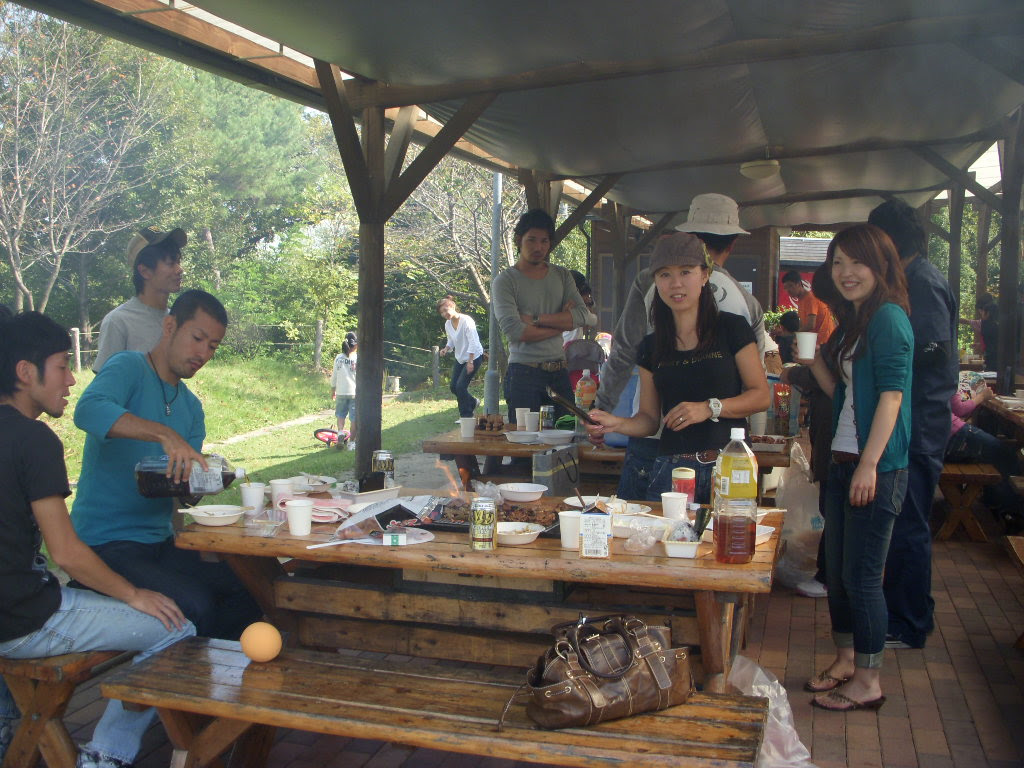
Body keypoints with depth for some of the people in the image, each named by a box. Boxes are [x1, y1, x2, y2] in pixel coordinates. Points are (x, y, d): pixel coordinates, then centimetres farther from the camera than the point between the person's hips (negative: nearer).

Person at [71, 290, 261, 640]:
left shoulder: (192, 407, 15)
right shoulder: (128, 368, -8)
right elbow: (89, 410, -31)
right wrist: (165, 434, -42)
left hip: (160, 541, 8)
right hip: (108, 542, -7)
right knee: (197, 606, -26)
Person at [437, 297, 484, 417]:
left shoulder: (466, 321, -20)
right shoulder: (448, 324, 2)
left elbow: (473, 342, -22)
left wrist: (470, 362, -24)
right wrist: (446, 349, -8)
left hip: (474, 357, -8)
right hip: (460, 359, 8)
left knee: (461, 386, -14)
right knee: (454, 387, 5)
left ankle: (466, 415, 0)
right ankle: (473, 402, 31)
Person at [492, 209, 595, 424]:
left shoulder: (561, 275, 13)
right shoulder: (505, 281, -2)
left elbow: (583, 315, 0)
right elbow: (513, 330, -15)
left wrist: (536, 319, -9)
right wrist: (562, 322, -3)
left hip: (559, 372, 4)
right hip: (524, 373, -4)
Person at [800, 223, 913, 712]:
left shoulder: (888, 316, -12)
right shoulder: (853, 322, 16)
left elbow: (892, 393, -19)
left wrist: (870, 463, -23)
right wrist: (814, 359, 6)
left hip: (876, 467, -9)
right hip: (843, 462, 9)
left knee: (861, 575, -1)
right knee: (837, 569, 16)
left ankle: (868, 681, 13)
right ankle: (845, 661, 31)